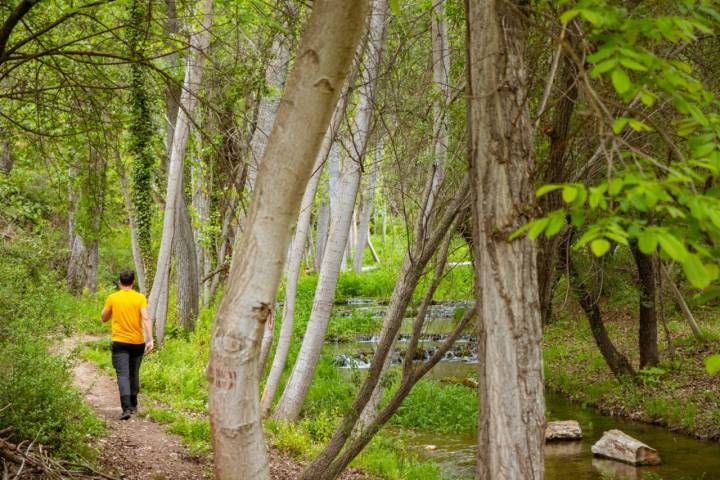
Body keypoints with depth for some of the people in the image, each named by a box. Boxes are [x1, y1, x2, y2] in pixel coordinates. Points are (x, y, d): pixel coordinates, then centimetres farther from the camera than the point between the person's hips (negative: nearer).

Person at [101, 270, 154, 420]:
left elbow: (104, 318, 11)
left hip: (119, 342, -1)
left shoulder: (112, 298, -1)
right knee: (134, 374, 18)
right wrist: (150, 340, -16)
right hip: (137, 342, 2)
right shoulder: (140, 298, -3)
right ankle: (133, 405, 30)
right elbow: (146, 319, -13)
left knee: (123, 375, -6)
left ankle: (127, 408, -21)